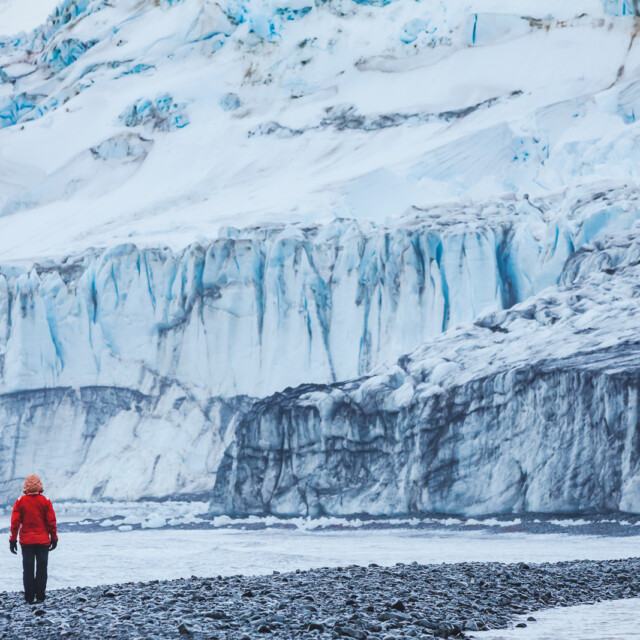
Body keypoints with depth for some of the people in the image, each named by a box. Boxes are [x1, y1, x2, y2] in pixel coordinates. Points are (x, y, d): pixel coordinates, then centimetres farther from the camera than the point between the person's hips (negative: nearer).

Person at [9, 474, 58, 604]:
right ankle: (40, 596, 4)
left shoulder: (20, 502, -4)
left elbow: (15, 522, -3)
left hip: (26, 541, 0)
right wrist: (54, 538, 8)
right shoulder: (45, 502, -5)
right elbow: (51, 521, -2)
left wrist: (13, 540, 4)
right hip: (43, 541, 0)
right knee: (41, 568, 6)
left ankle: (29, 597, 4)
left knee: (28, 569, 5)